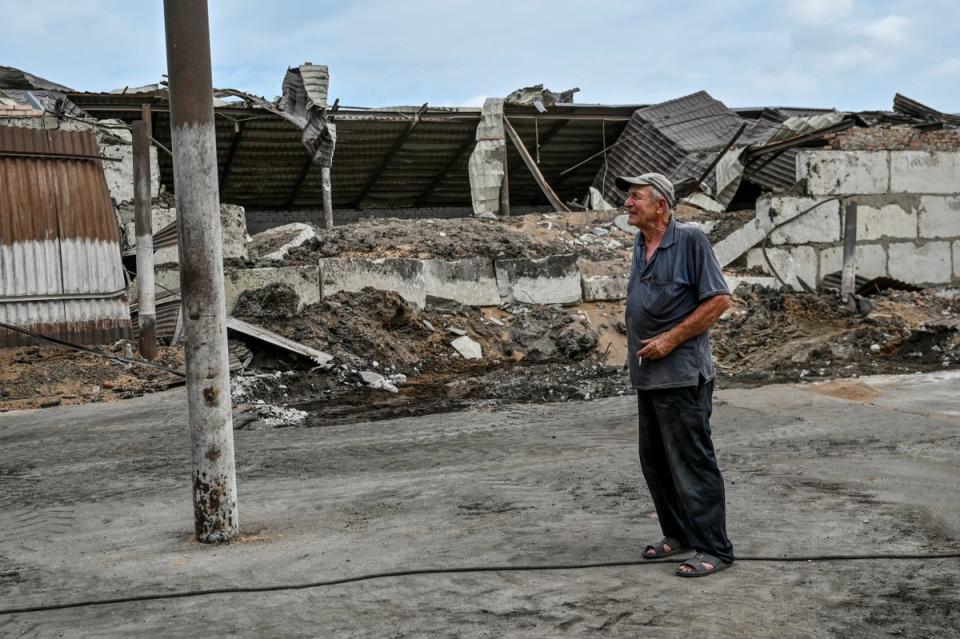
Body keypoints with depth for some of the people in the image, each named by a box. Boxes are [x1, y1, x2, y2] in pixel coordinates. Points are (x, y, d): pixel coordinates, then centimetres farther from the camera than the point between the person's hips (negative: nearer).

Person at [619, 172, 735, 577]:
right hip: (648, 375, 9)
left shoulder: (690, 240, -11)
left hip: (682, 375, -8)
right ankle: (678, 534, 29)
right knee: (655, 462, 15)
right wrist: (635, 338, 10)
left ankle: (713, 548, 6)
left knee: (691, 463, -3)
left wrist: (670, 339, -17)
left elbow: (719, 300, -14)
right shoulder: (640, 246, 13)